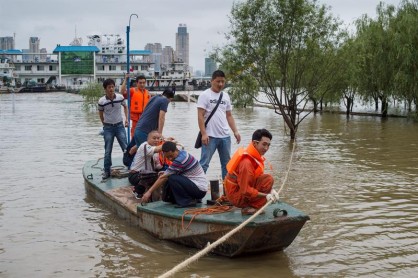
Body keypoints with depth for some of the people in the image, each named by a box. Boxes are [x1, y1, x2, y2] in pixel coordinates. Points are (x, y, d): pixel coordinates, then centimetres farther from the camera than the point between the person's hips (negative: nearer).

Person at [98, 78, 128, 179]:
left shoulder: (120, 97, -9)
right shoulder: (101, 101, -12)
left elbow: (125, 107, 12)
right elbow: (100, 113, 6)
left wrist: (126, 118, 4)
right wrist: (104, 124, 9)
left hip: (119, 126, 1)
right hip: (108, 127, -1)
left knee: (126, 148, 0)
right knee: (108, 151, 5)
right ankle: (107, 171, 15)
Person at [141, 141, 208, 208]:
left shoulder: (180, 160, -21)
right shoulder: (183, 153, 7)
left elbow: (163, 178, -18)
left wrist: (149, 192, -13)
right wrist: (166, 173, -1)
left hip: (199, 189, -10)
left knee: (172, 179, -24)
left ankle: (187, 201, -12)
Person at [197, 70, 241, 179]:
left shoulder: (226, 96, 13)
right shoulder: (205, 95, -5)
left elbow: (229, 116, 16)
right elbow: (200, 116, -10)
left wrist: (235, 131, 6)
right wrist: (204, 134, -18)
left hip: (225, 136, 6)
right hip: (210, 136, -6)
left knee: (227, 163, 12)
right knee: (204, 163, -3)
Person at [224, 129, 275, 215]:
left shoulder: (255, 156, 3)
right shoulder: (246, 162, -27)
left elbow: (259, 177, 7)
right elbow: (245, 190, -27)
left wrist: (271, 190, -9)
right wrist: (266, 195, -25)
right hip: (237, 196, -10)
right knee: (268, 179, -20)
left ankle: (248, 206, 9)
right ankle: (250, 208, -13)